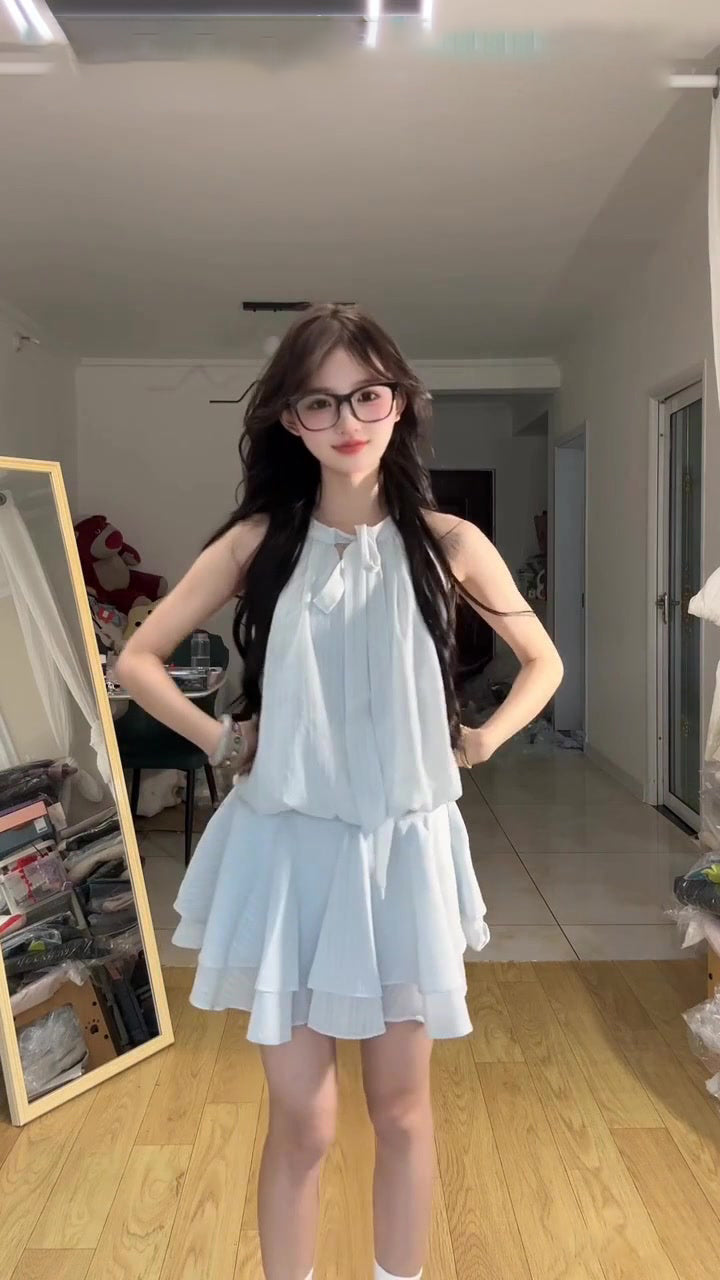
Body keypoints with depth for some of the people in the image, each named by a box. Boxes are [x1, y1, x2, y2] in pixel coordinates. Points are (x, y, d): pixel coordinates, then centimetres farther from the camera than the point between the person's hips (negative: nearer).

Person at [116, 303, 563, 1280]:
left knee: (401, 1108, 16)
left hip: (405, 849, 1)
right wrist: (219, 739, -2)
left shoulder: (447, 542, -3)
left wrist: (479, 741, 0)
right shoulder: (257, 542, -3)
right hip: (287, 849, 0)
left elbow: (544, 662, 11)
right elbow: (138, 660, 7)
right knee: (301, 1122, 10)